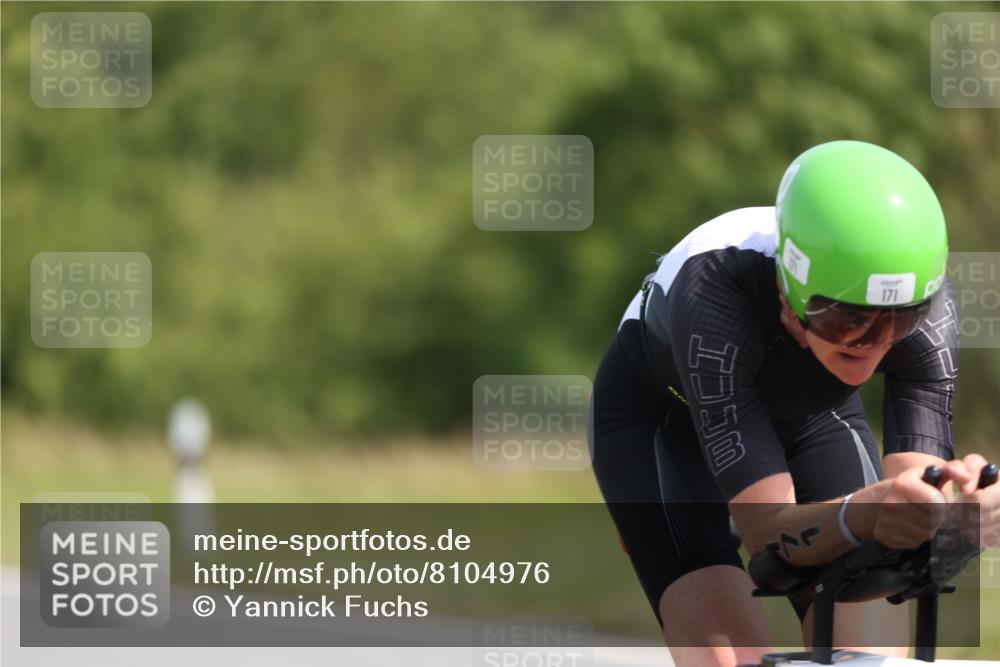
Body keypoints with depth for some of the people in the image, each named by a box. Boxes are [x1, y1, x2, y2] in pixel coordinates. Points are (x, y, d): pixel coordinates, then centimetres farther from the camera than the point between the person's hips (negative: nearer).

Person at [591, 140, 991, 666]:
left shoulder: (925, 303, -33)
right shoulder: (716, 293, -42)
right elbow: (769, 530, -45)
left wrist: (954, 505, -62)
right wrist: (864, 513, -66)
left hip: (811, 420, 3)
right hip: (662, 419, -3)